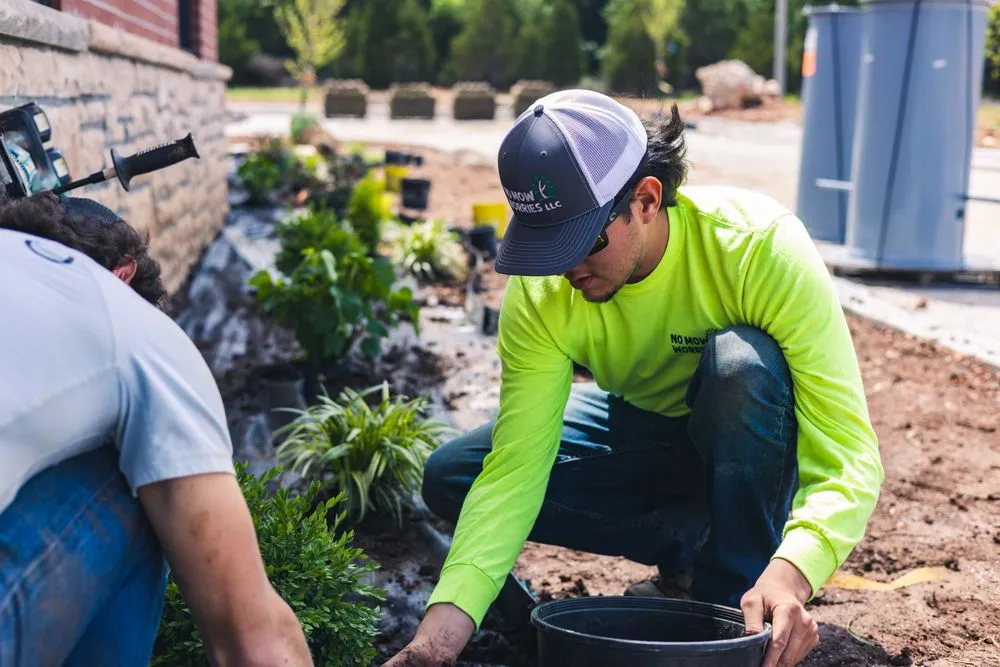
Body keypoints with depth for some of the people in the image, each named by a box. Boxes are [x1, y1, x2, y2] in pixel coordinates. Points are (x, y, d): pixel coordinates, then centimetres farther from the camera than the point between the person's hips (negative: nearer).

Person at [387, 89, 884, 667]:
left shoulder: (761, 246, -33)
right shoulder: (540, 294, -23)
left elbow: (852, 453, -36)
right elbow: (514, 467, -25)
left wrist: (791, 571, -54)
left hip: (760, 440, -3)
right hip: (642, 429, 4)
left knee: (741, 363, -37)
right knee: (449, 477, -15)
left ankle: (739, 589, -18)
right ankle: (692, 548, -6)